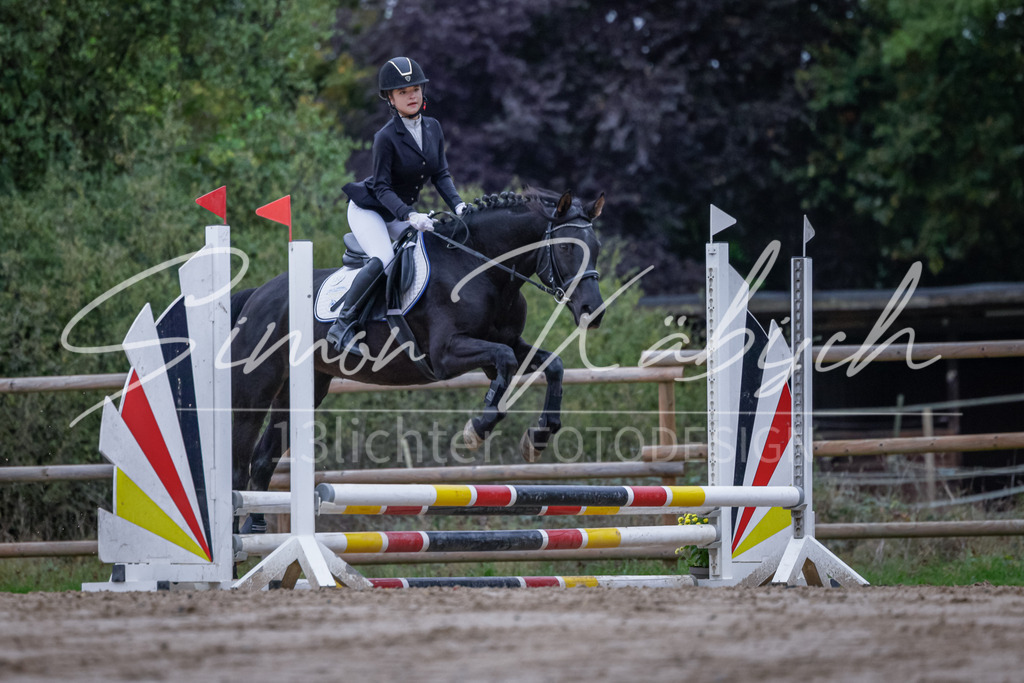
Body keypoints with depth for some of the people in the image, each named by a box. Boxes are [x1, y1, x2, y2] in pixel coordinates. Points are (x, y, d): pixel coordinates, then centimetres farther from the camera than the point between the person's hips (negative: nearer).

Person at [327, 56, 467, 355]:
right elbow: (382, 187, -21)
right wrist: (410, 216, -35)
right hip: (368, 209, -8)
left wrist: (457, 204, -17)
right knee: (383, 261, -31)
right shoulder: (386, 137, -22)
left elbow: (441, 175, 1)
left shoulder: (432, 128, -2)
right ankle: (343, 324, -25)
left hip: (400, 213, 8)